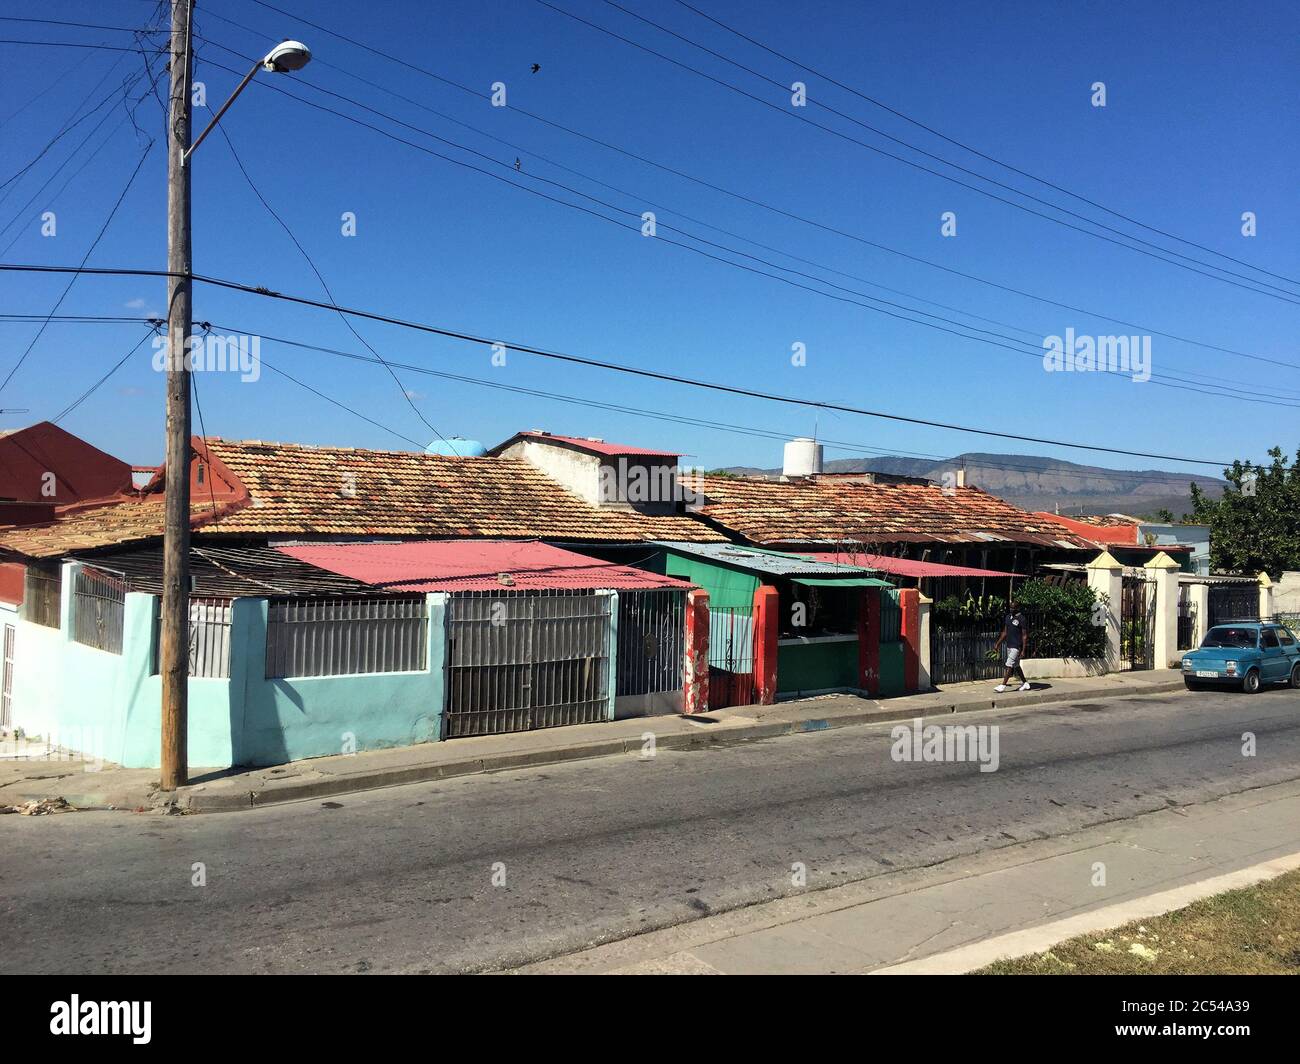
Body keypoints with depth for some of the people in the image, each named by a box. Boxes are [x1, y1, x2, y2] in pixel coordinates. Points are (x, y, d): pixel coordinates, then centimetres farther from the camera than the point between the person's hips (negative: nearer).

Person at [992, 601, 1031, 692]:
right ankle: (1025, 683, 28)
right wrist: (997, 644, 16)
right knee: (1016, 666, 16)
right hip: (1009, 646, 8)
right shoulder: (1008, 617, 11)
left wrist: (1023, 650, -17)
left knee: (1009, 666, -10)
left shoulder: (1021, 619, -13)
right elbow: (1005, 633, 18)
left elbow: (1025, 636, -13)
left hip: (1016, 647, -8)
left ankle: (1003, 686, -9)